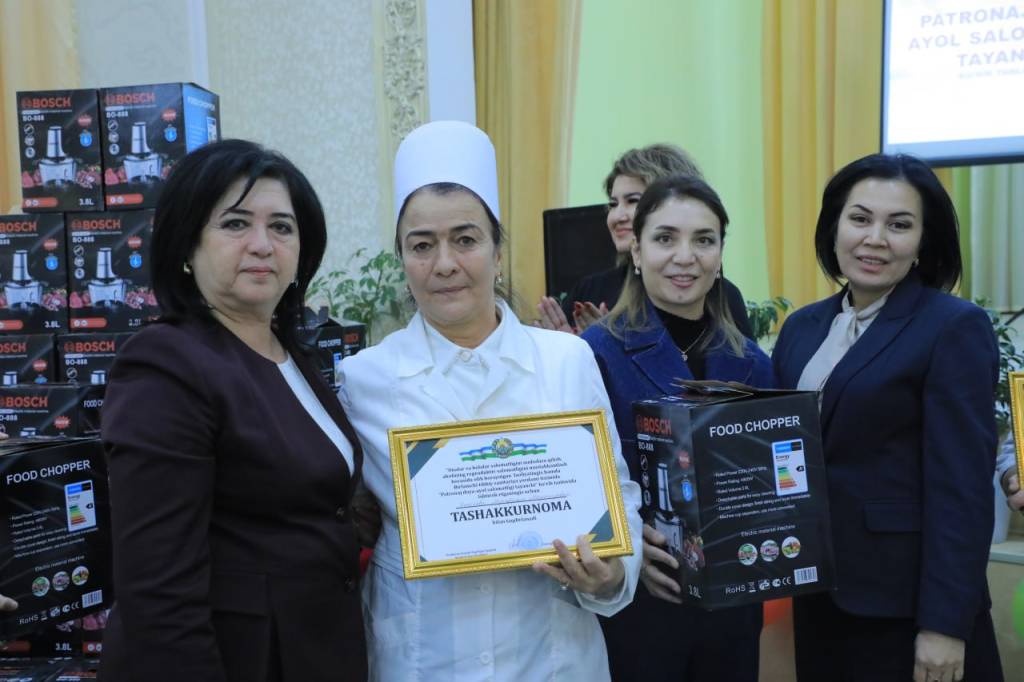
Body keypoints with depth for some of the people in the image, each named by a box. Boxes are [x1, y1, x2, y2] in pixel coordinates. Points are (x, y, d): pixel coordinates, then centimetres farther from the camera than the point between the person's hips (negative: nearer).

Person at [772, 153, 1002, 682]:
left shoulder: (955, 328, -11)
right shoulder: (802, 327, 7)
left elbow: (961, 488, -15)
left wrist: (945, 624, -17)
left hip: (907, 603, -6)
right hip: (816, 592, 6)